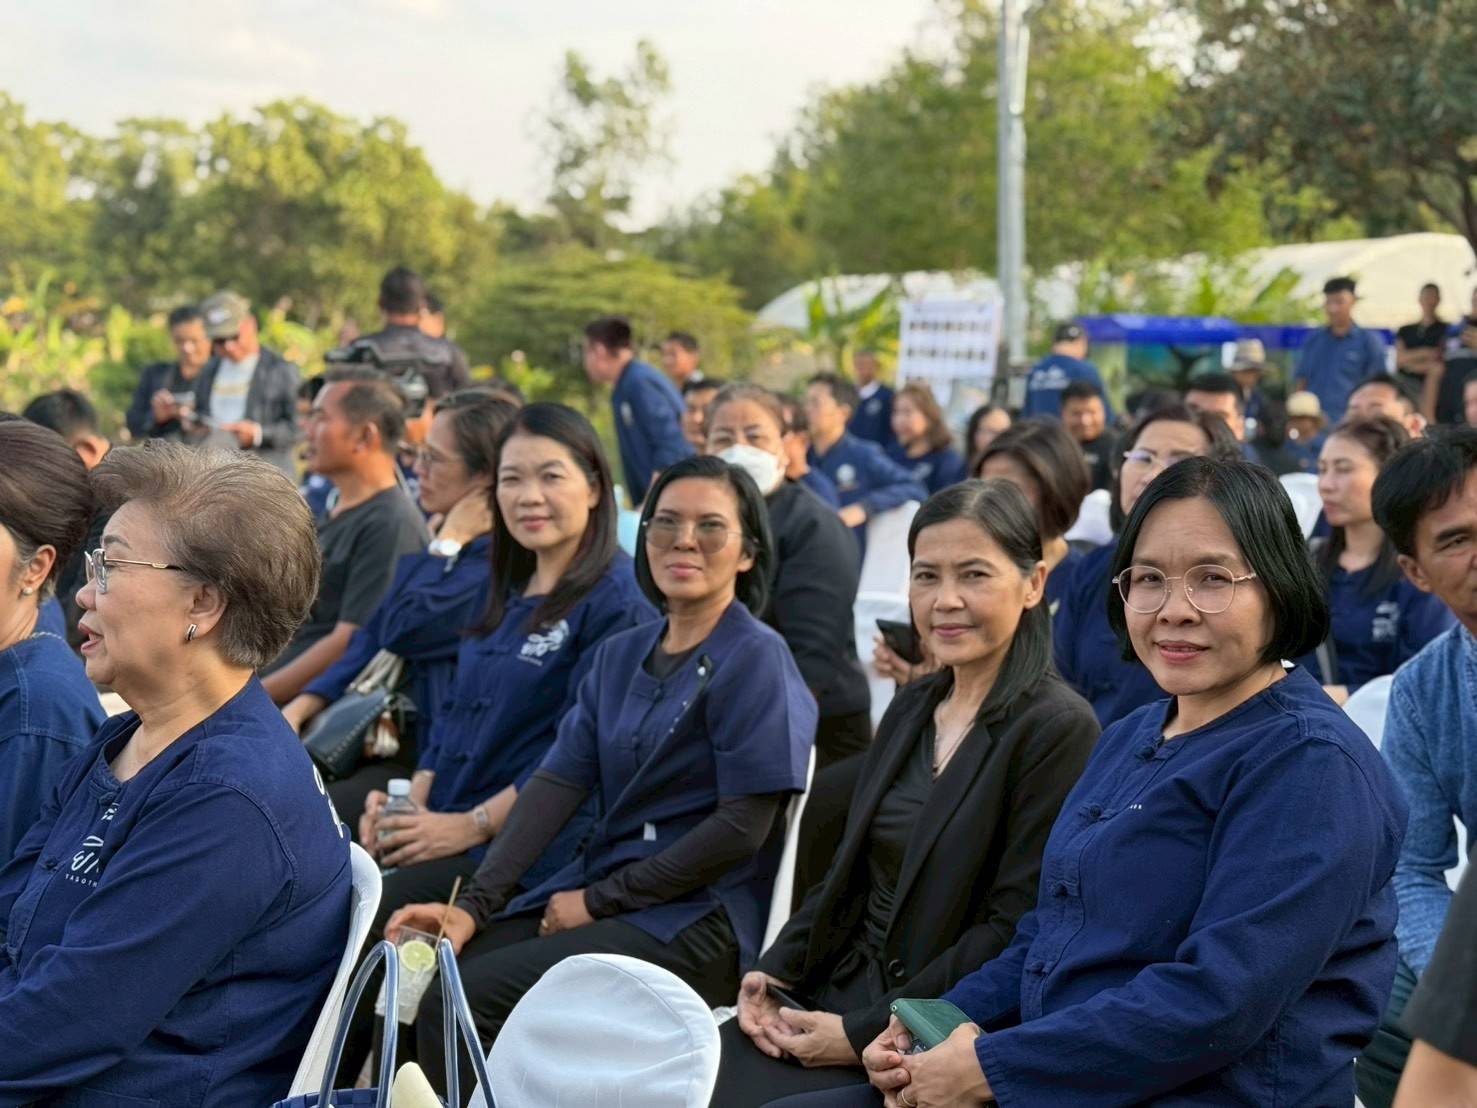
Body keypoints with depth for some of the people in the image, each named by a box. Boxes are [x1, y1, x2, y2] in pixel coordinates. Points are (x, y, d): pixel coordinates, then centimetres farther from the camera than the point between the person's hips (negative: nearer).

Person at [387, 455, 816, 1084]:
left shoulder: (756, 660, -7)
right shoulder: (621, 656, 14)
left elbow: (744, 826, -14)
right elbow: (556, 782, 4)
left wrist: (599, 900, -11)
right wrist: (474, 904, -9)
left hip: (698, 918, -6)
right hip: (600, 892, 6)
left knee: (464, 998, -21)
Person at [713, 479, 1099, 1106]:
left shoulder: (1058, 729, -11)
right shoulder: (910, 711, 13)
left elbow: (1015, 932, -15)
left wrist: (865, 1033, -16)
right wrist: (773, 973, 1)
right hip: (834, 994, 7)